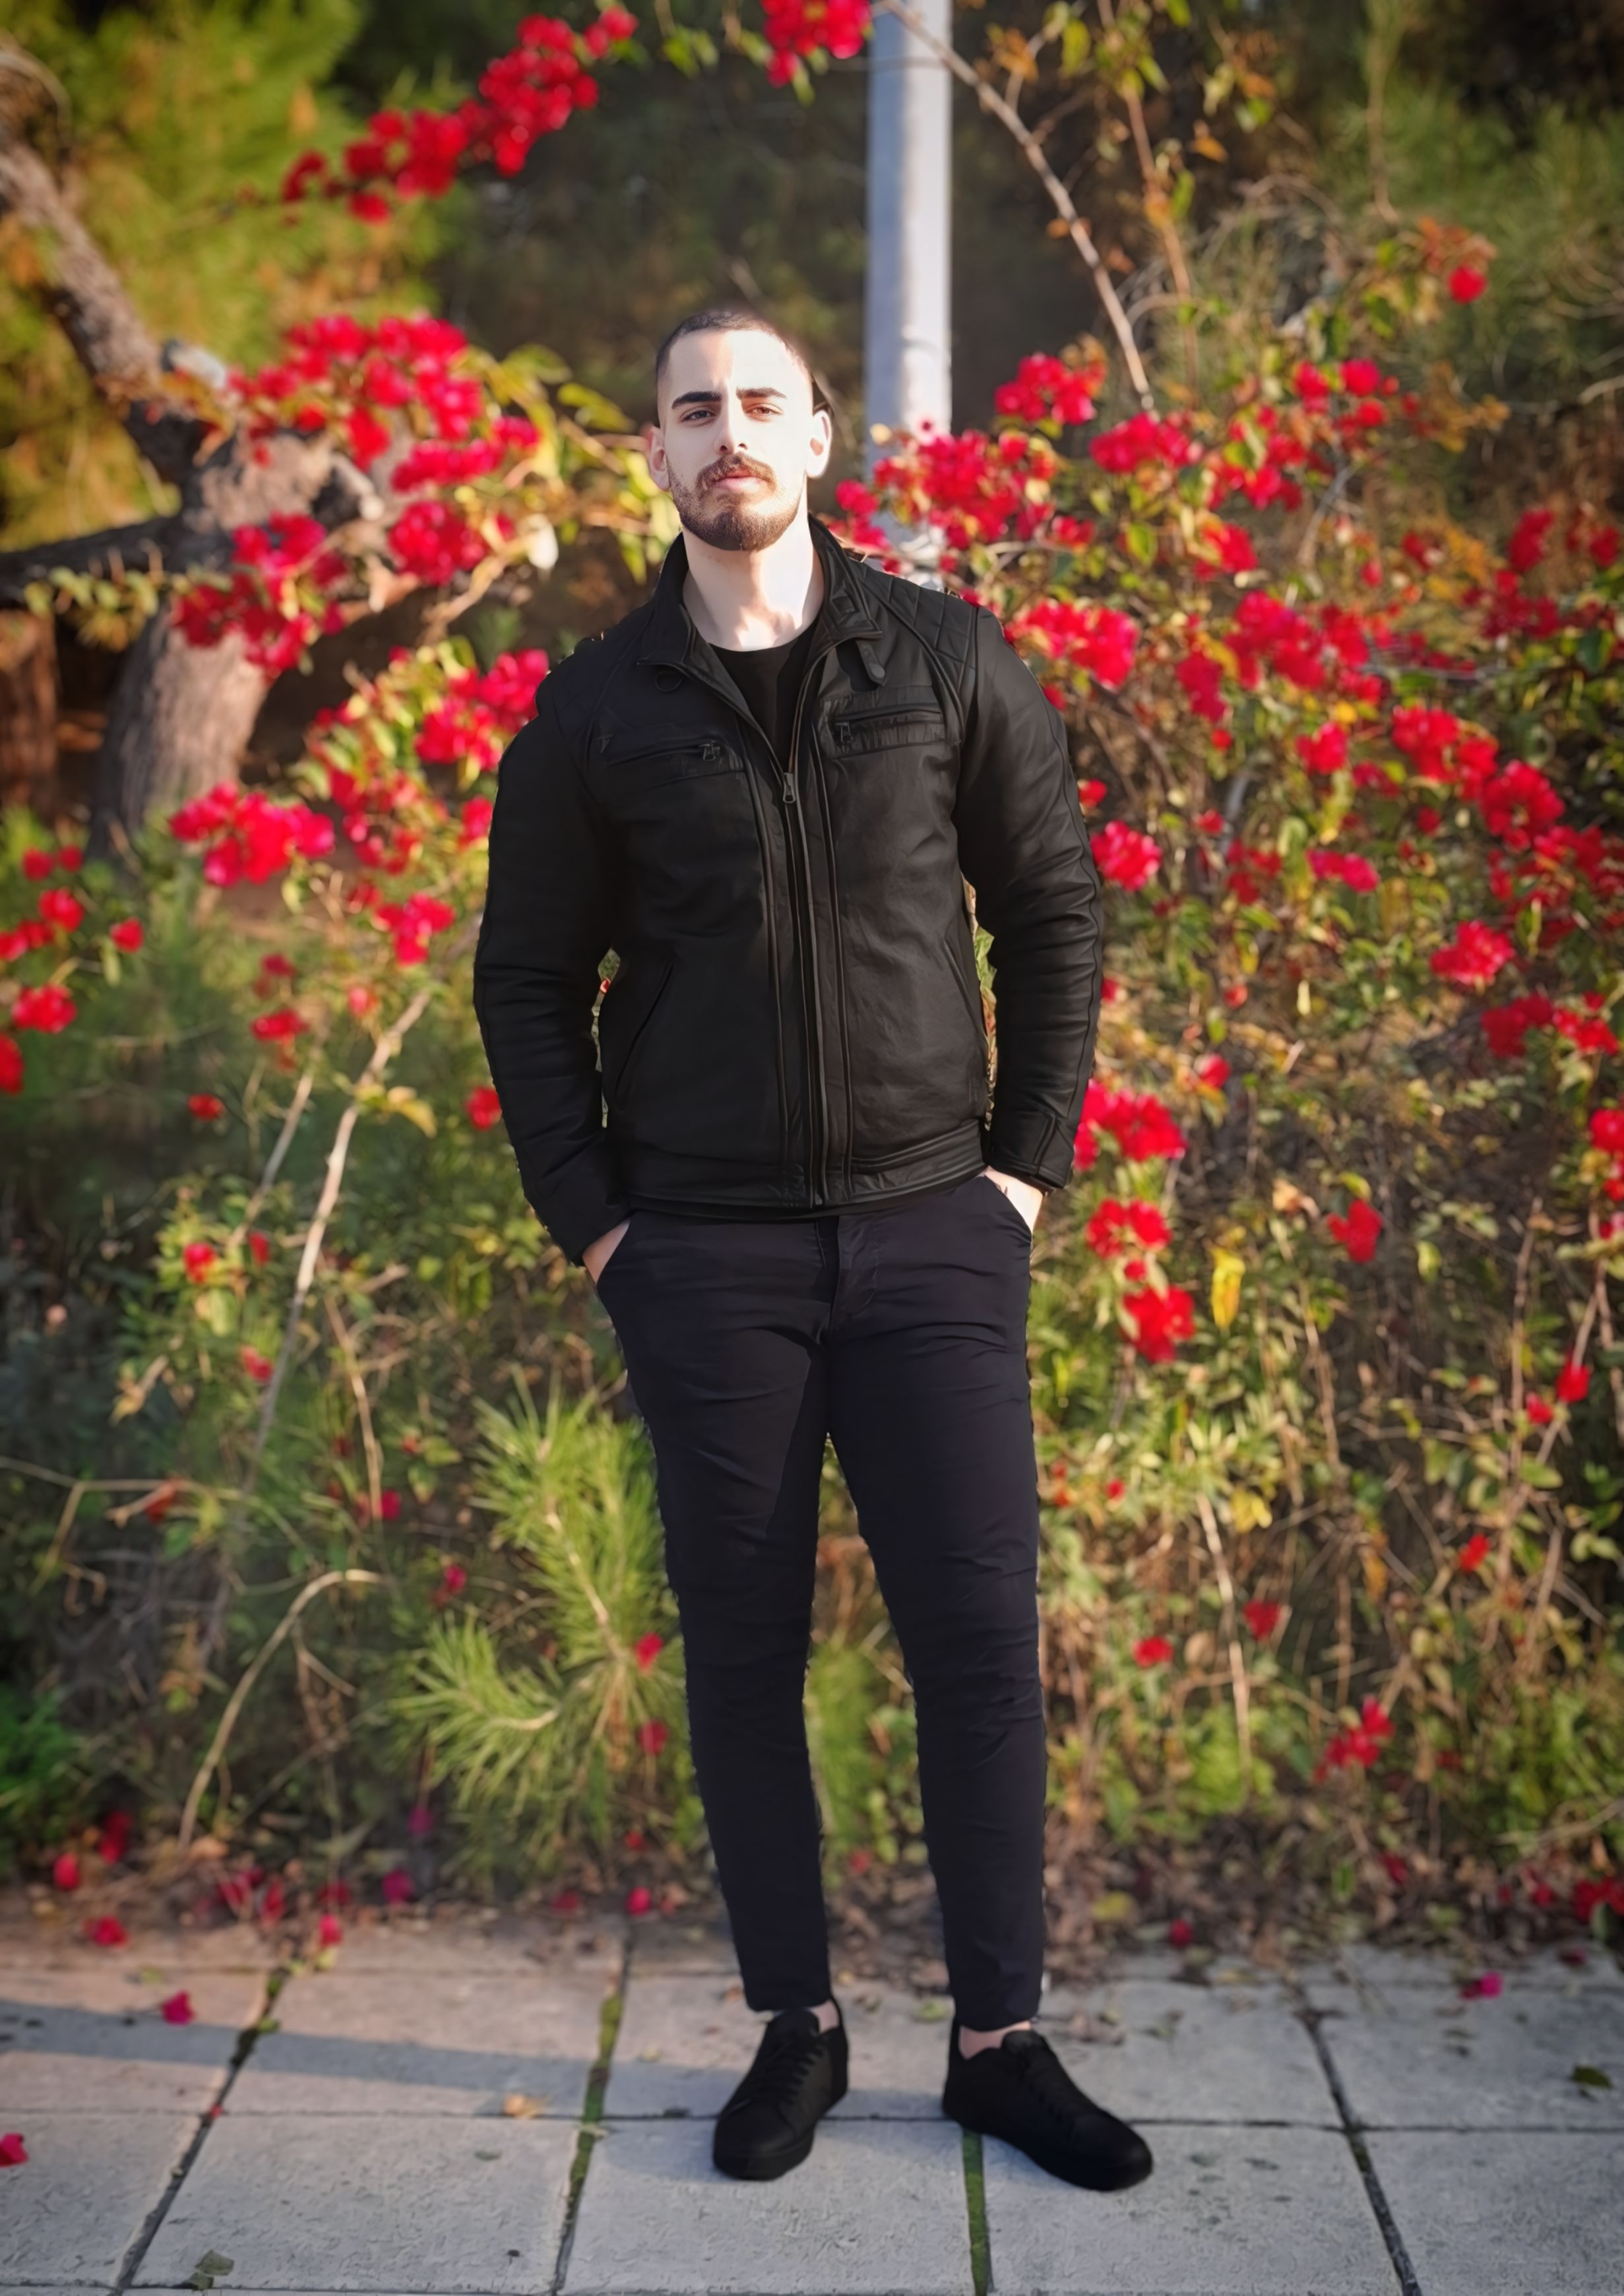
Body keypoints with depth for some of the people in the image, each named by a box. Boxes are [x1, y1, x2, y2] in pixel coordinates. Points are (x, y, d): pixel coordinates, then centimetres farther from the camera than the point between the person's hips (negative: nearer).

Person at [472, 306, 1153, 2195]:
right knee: (741, 1647, 7)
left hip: (933, 1229, 0)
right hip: (707, 1251, 0)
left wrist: (1027, 1160, 1)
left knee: (980, 1635, 2)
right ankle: (797, 2025, 22)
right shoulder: (596, 709, 3)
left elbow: (1054, 906, 7)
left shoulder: (948, 660, 3)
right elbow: (526, 978, 8)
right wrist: (589, 1220, 1)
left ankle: (1001, 2040, 16)